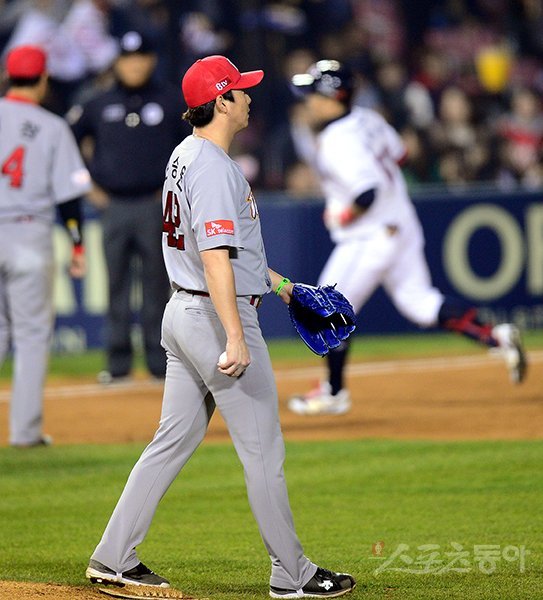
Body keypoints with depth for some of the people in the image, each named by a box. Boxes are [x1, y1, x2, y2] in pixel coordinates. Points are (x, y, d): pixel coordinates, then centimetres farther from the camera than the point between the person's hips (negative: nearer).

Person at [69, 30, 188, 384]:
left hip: (155, 206, -2)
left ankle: (160, 361, 5)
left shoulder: (170, 102, 4)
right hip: (113, 206, 2)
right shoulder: (99, 106, 8)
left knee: (156, 284, 0)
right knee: (116, 285, 3)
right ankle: (119, 363, 7)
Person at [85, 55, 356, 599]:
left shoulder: (185, 155, 12)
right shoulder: (214, 167, -20)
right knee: (263, 450, -1)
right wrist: (235, 338, -32)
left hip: (182, 312, 10)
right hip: (218, 315, -10)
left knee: (174, 440, 13)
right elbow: (214, 255, -28)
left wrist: (273, 280, 29)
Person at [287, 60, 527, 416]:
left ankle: (334, 393, 17)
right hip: (403, 225, 9)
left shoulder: (336, 143, -23)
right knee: (419, 301, 10)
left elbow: (367, 192, -32)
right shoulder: (367, 120, 4)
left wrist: (342, 217, -15)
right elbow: (398, 154, 19)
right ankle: (496, 337, -3)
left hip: (369, 239, -9)